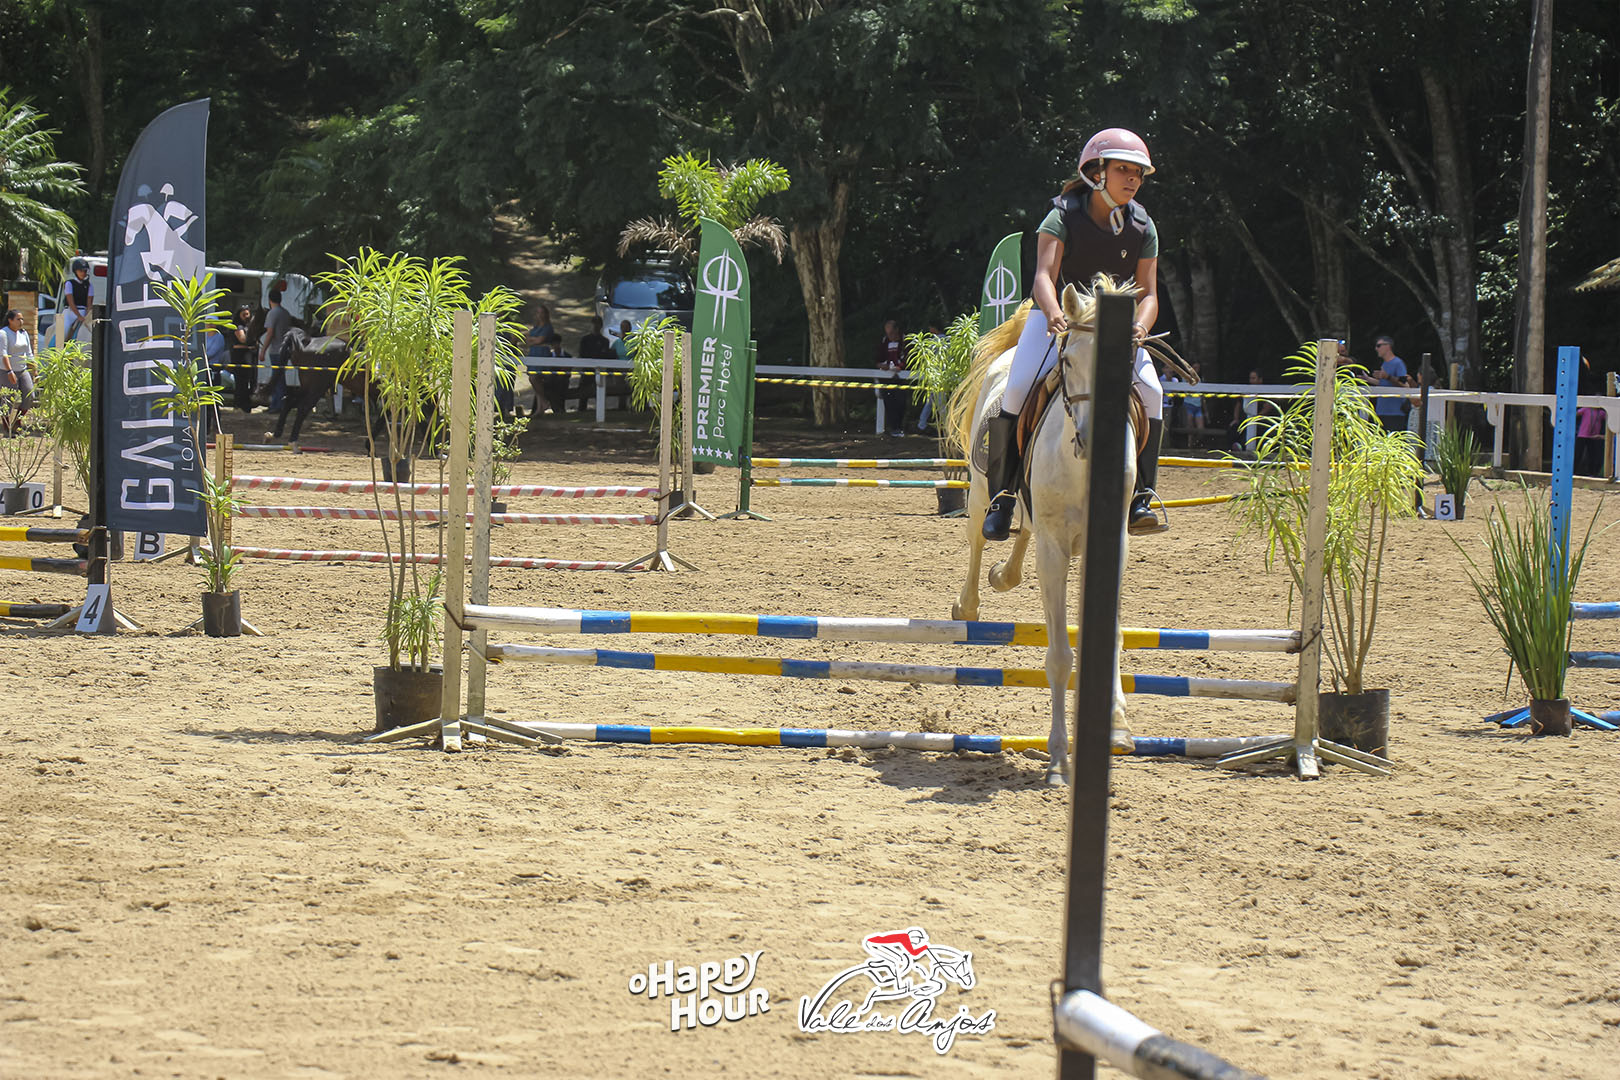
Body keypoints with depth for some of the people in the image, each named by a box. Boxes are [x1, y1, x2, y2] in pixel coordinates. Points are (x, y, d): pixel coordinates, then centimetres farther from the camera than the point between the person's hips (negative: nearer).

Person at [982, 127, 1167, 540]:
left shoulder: (1143, 228, -3)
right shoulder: (1064, 216, -13)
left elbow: (1148, 294, -5)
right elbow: (1044, 276, -25)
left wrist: (1140, 326, -28)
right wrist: (1054, 315, -47)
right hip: (1058, 315, -3)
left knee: (1150, 392, -21)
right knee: (1017, 391, -24)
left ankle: (1140, 499, -13)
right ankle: (1002, 497, -11)